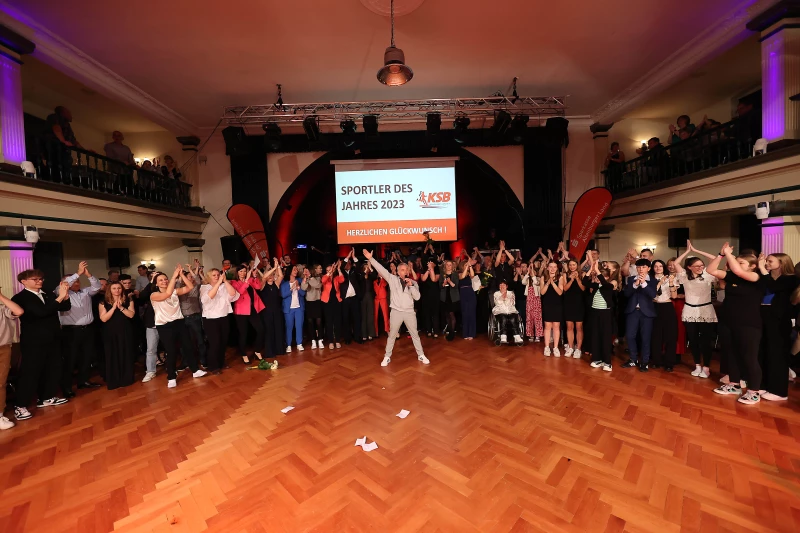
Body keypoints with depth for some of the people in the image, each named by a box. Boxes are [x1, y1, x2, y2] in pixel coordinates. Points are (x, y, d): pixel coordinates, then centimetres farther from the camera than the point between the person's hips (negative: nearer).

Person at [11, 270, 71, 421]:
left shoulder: (47, 295, 8)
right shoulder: (20, 298, -12)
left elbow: (65, 307, 5)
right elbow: (41, 312, -26)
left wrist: (65, 295, -13)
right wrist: (60, 297, -29)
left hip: (52, 340, 6)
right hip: (34, 342, -6)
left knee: (53, 369, 13)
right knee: (30, 373, 1)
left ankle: (46, 398, 27)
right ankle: (20, 406, 14)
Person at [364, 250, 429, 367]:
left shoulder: (413, 282, 4)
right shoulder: (392, 279, -1)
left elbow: (417, 297, -4)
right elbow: (381, 269, -9)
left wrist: (411, 285, -16)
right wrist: (370, 259, -17)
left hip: (409, 312, 2)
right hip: (396, 312, -1)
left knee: (415, 334, 13)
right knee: (392, 335, 10)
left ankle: (421, 355, 28)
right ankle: (387, 357, 24)